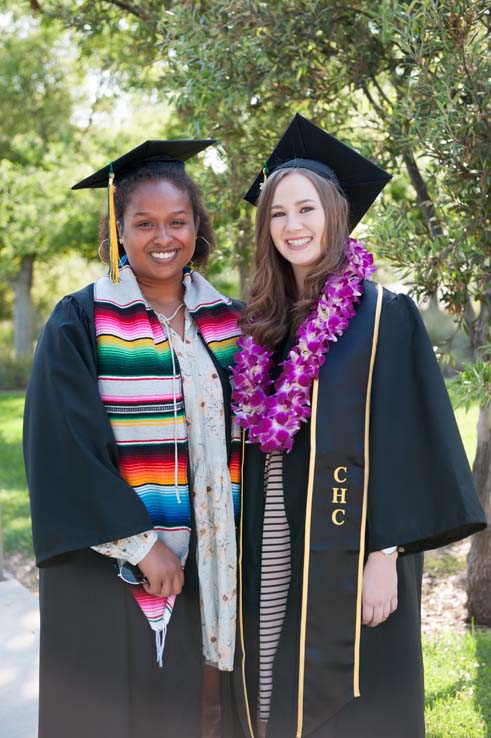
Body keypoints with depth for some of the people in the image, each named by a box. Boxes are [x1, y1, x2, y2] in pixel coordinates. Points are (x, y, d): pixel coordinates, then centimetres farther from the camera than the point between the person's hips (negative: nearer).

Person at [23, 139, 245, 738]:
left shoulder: (226, 321, 8)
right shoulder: (80, 323, -5)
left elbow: (239, 436, 12)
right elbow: (64, 448, -12)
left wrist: (235, 544, 3)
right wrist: (137, 542, -15)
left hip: (209, 565, 4)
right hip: (110, 566, -4)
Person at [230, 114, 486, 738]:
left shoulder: (382, 315, -6)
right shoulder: (263, 323, 10)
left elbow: (400, 441, -11)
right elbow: (254, 438, 14)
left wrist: (384, 556, -16)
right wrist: (241, 548, 8)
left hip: (343, 552, -5)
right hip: (268, 548, 5)